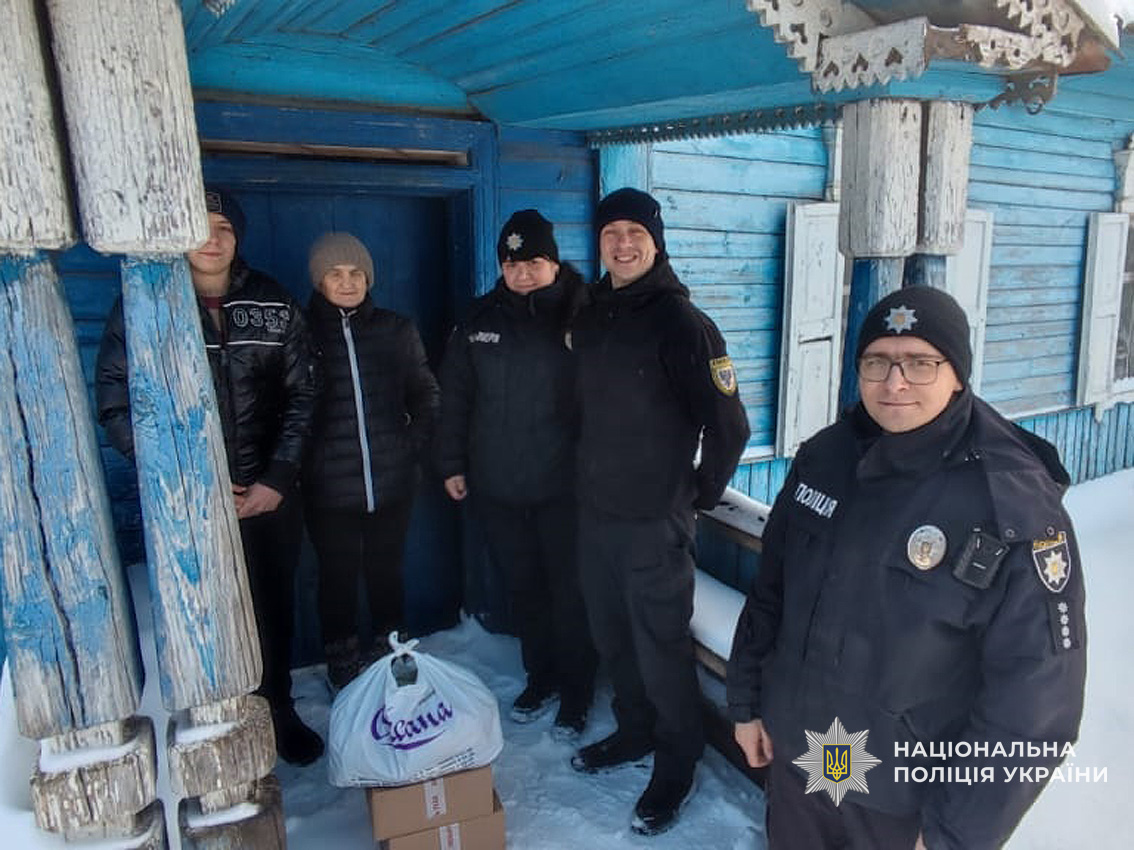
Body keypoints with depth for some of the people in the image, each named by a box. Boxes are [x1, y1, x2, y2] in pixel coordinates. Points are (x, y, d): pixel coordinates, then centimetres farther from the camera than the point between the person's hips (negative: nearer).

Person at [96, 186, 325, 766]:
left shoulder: (274, 305, 2)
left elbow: (301, 396, 2)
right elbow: (116, 407, -5)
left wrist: (278, 477, -7)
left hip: (269, 494, 2)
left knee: (274, 608, 14)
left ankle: (277, 710, 36)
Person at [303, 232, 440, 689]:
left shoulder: (396, 330, 5)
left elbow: (426, 395, 12)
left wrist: (413, 443, 2)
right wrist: (298, 463, -6)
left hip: (392, 482, 2)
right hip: (328, 487, -2)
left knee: (386, 572, 14)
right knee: (338, 578, 9)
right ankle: (344, 673, 26)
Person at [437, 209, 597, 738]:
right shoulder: (480, 322, 5)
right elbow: (455, 397, 10)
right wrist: (452, 464, 9)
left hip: (564, 486, -4)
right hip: (496, 488, 4)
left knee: (570, 592, 7)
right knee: (523, 588, 17)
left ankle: (575, 693, 26)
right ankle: (539, 679, 36)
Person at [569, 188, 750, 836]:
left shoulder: (681, 321, -14)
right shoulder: (589, 318, 8)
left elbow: (729, 425, -14)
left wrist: (703, 494, -6)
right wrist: (596, 473, 15)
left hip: (656, 521, -7)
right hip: (595, 512, 7)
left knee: (661, 648, 5)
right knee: (612, 637, 20)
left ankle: (678, 763, 27)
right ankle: (635, 731, 42)